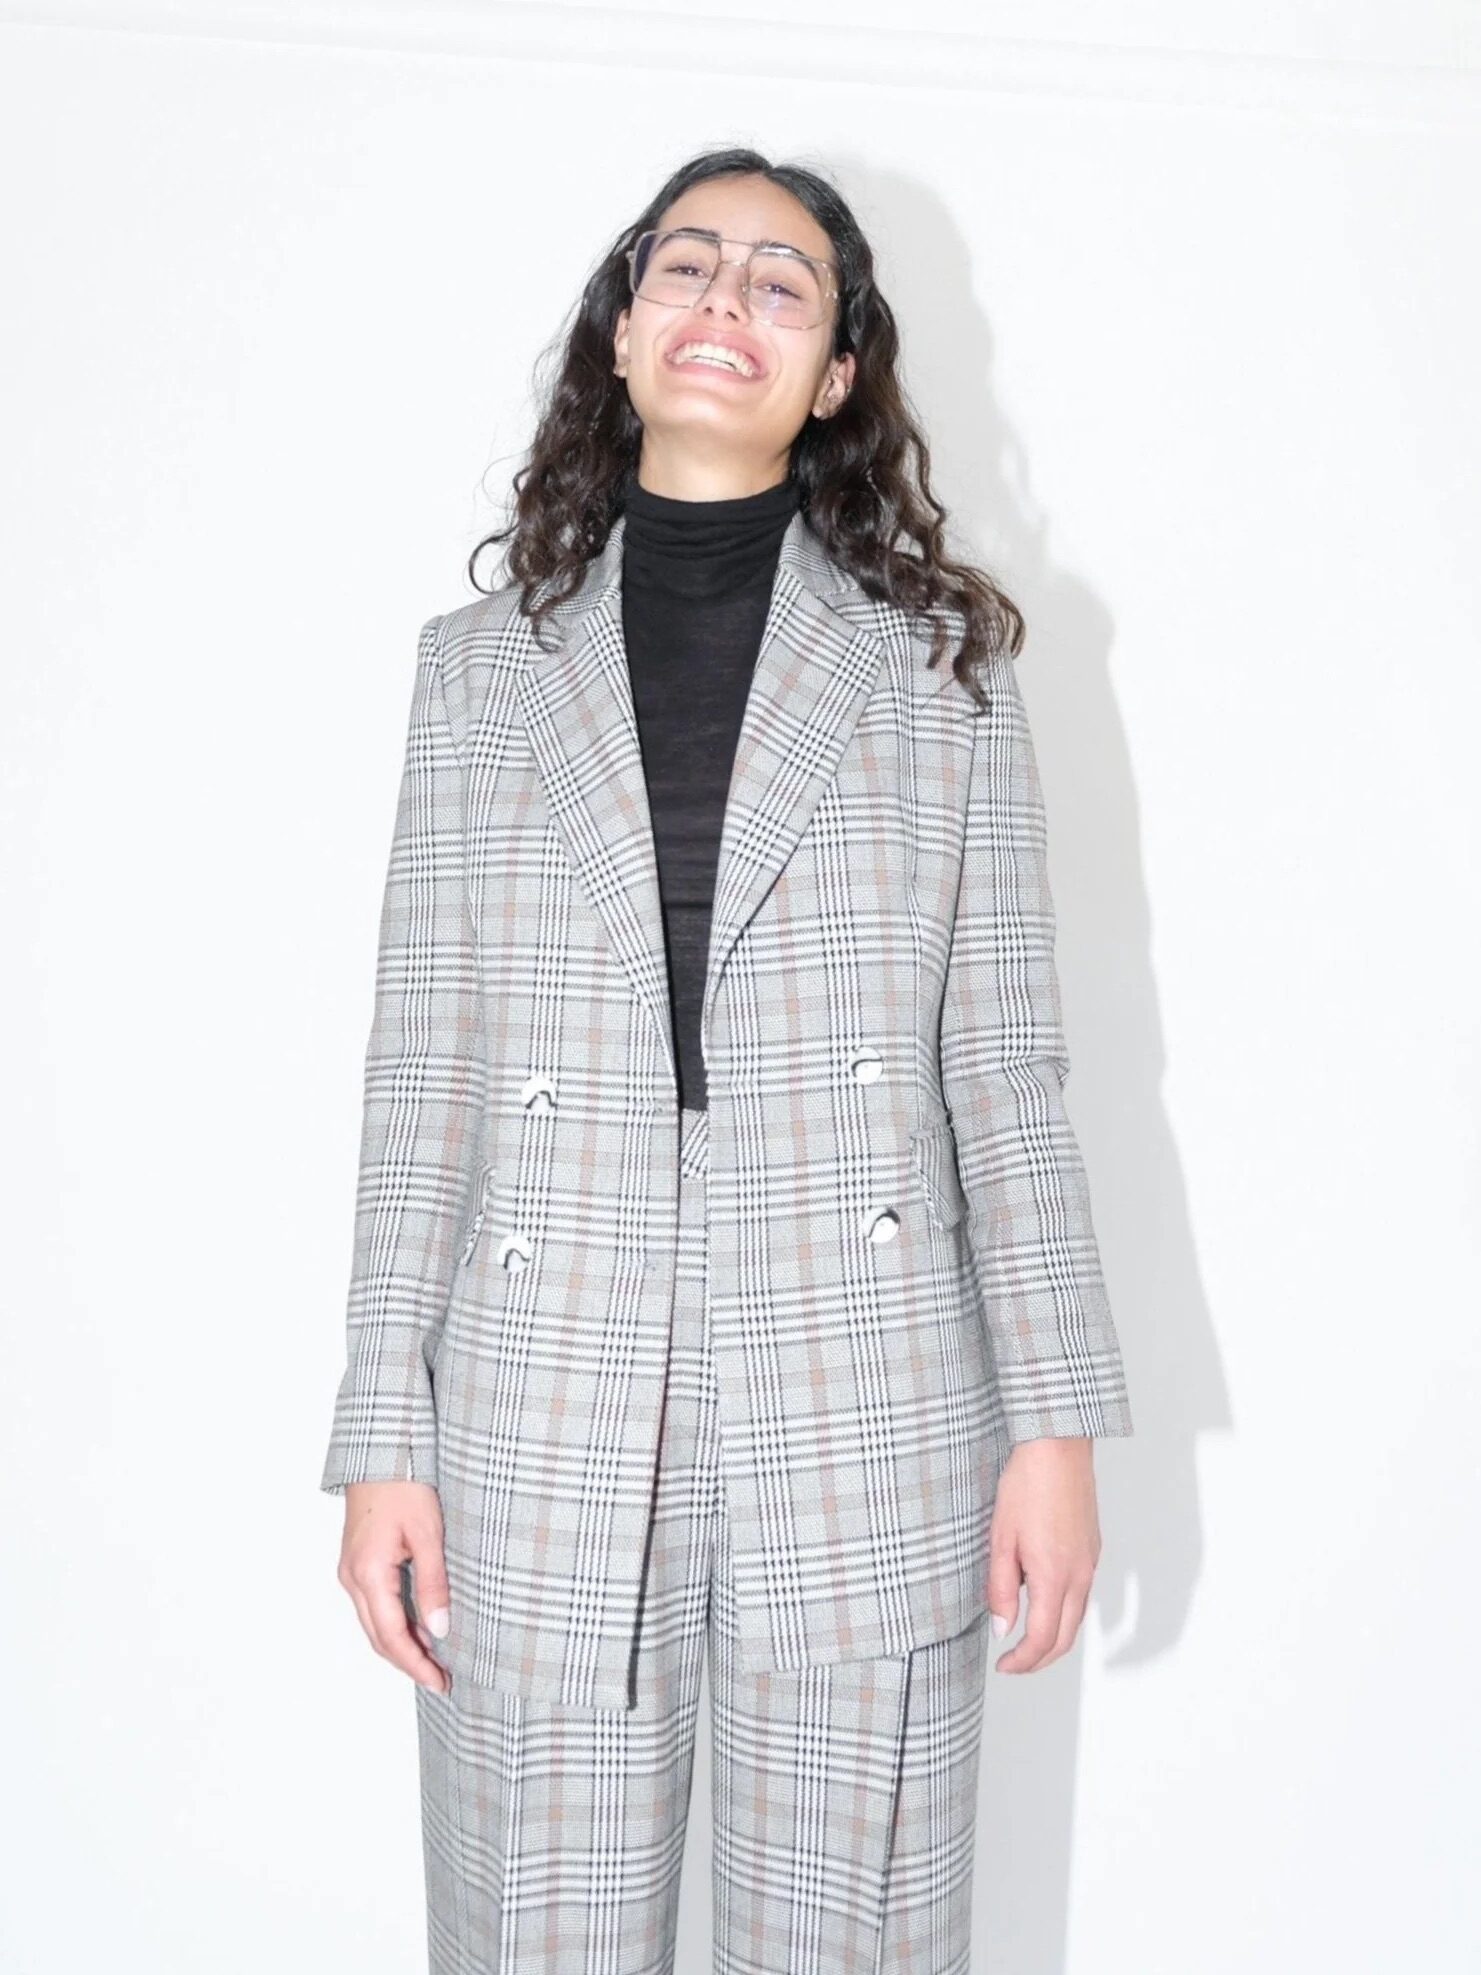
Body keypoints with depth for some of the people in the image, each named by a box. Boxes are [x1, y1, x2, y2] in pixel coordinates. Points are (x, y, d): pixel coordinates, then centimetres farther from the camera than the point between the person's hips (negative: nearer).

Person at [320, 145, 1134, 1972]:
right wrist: (384, 1440, 2)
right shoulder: (482, 663, 8)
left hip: (864, 1427, 0)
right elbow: (423, 1073, 5)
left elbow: (1004, 1067, 4)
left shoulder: (939, 663, 6)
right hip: (547, 1438, 1)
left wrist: (1055, 1423, 0)